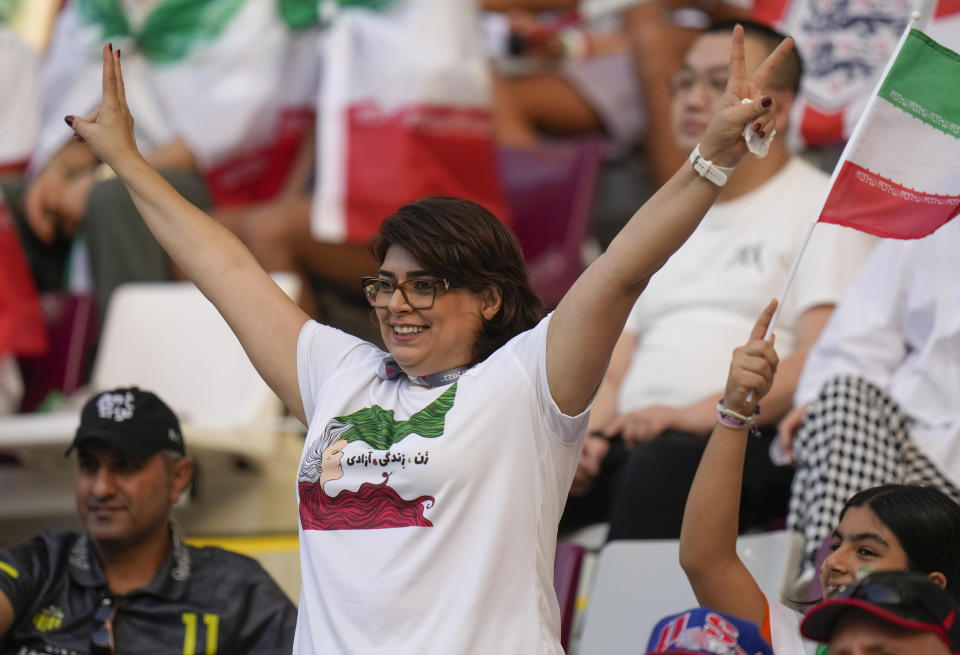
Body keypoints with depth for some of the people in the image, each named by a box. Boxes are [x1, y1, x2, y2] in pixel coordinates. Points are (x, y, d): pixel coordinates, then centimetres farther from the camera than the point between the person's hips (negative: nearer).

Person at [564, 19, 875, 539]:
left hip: (753, 441, -6)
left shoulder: (820, 208, 7)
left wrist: (702, 413, -20)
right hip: (636, 439, 6)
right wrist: (589, 433, -1)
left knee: (665, 463, -40)